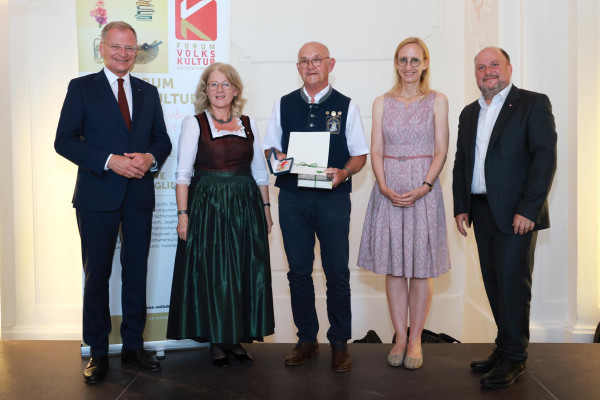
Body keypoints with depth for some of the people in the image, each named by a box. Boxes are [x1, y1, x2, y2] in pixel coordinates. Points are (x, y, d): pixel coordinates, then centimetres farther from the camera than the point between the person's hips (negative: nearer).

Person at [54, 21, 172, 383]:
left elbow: (162, 139, 13)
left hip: (140, 196, 4)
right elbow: (64, 140, -6)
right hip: (98, 196, -3)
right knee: (97, 275, 5)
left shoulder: (148, 92, 12)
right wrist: (110, 161, -18)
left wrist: (151, 157, -10)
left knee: (137, 272, 11)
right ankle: (98, 353, 19)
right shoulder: (81, 88, 1)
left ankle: (134, 345, 25)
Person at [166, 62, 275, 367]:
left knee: (245, 272, 6)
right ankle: (216, 340, 17)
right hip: (207, 205, -3)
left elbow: (260, 171, 13)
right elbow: (183, 173, -5)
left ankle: (237, 337, 21)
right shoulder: (194, 123, 0)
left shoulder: (248, 123, 10)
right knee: (211, 272, 1)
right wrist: (183, 213, -12)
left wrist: (266, 207, 8)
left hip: (246, 206, 4)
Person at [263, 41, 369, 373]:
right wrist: (281, 160, -9)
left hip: (333, 196, -2)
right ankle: (307, 339, 22)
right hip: (292, 194, 2)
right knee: (298, 271, 8)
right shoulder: (283, 105, 11)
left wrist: (343, 172, -15)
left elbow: (359, 155, 5)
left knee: (337, 271, 1)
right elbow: (270, 149, 14)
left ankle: (339, 343, 16)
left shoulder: (346, 106, 5)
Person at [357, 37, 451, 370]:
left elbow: (440, 151, 0)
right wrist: (384, 186, -11)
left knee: (421, 267, 2)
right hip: (389, 189, 2)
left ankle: (415, 339, 15)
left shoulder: (437, 101, 5)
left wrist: (423, 188, -13)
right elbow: (376, 151, 5)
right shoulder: (382, 103, 9)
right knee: (393, 267, 5)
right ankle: (400, 338, 16)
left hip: (424, 188, -1)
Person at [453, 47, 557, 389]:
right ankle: (506, 348, 22)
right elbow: (461, 163, 17)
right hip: (481, 211, 6)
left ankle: (513, 357, 9)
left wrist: (528, 209, -17)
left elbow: (545, 157, -10)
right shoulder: (470, 113, 17)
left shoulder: (533, 104, -2)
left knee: (512, 283, -3)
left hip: (516, 213, -6)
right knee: (494, 283, 10)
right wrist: (461, 207, 8)